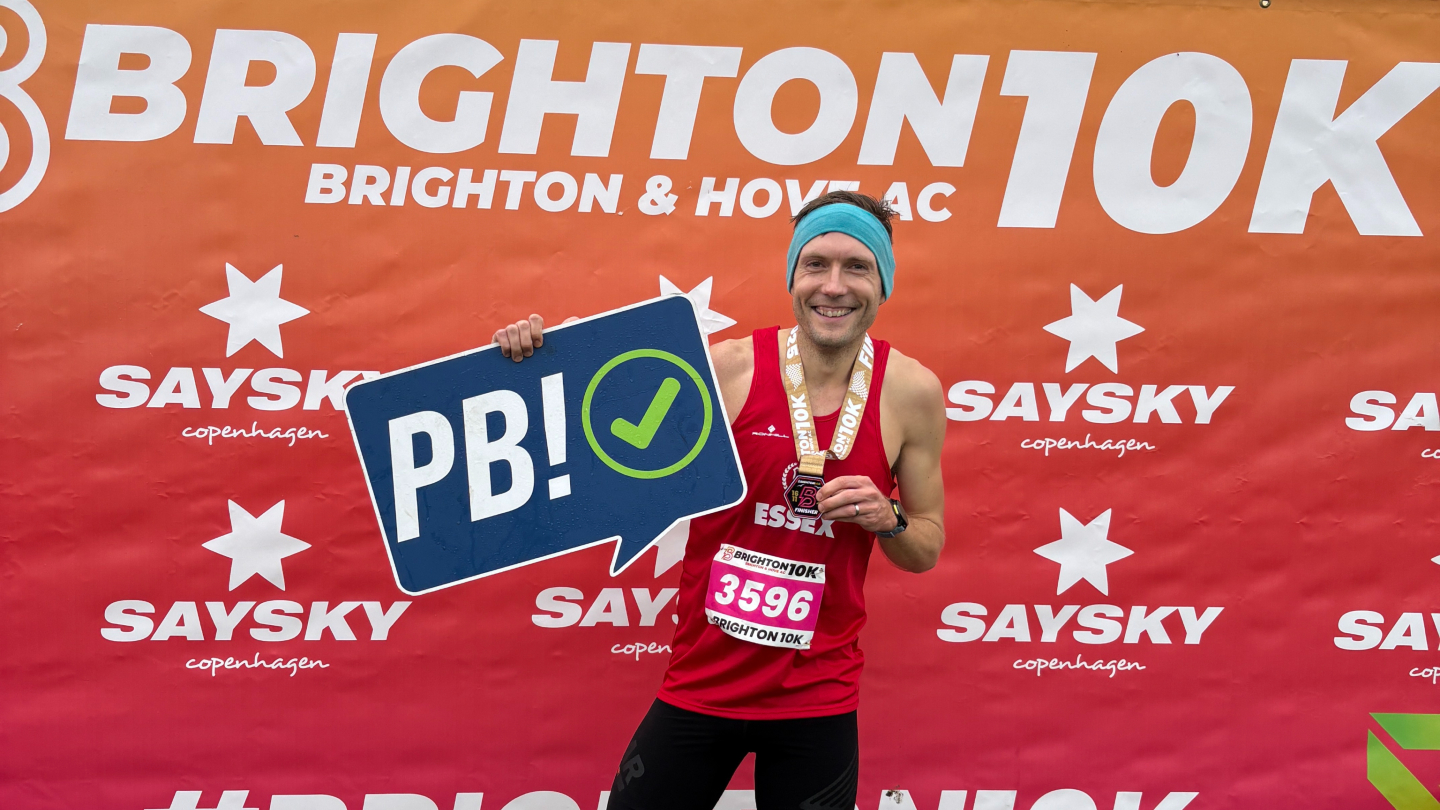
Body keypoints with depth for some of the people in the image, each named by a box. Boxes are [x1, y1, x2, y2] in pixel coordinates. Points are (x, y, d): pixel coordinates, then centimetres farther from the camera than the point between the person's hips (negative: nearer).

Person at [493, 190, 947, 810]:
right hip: (699, 685, 0)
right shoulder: (728, 368, -9)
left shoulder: (911, 393, -4)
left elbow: (927, 551, 7)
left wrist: (886, 519, -14)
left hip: (817, 704, 1)